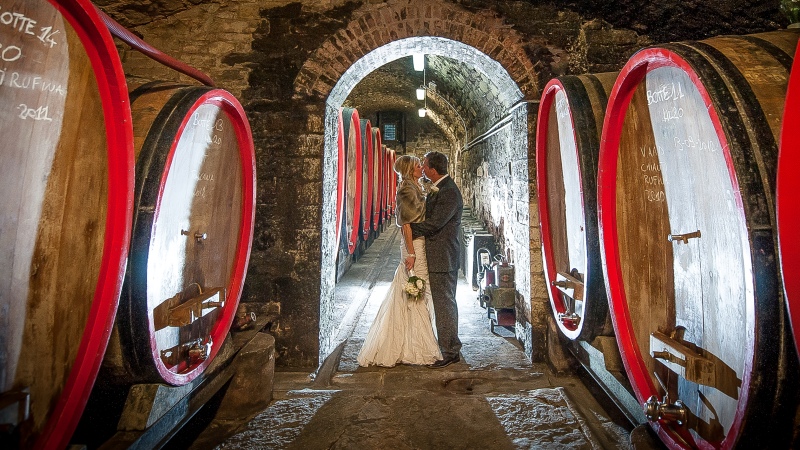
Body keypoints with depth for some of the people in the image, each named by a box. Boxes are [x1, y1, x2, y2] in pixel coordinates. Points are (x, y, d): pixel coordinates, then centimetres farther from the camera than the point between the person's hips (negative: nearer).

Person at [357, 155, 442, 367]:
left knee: (418, 295, 14)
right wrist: (411, 253, -21)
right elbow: (406, 224, -19)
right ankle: (417, 349, 9)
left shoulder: (414, 188, 17)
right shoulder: (407, 188, -13)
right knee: (415, 295, -3)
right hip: (414, 247, -10)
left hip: (419, 246, 10)